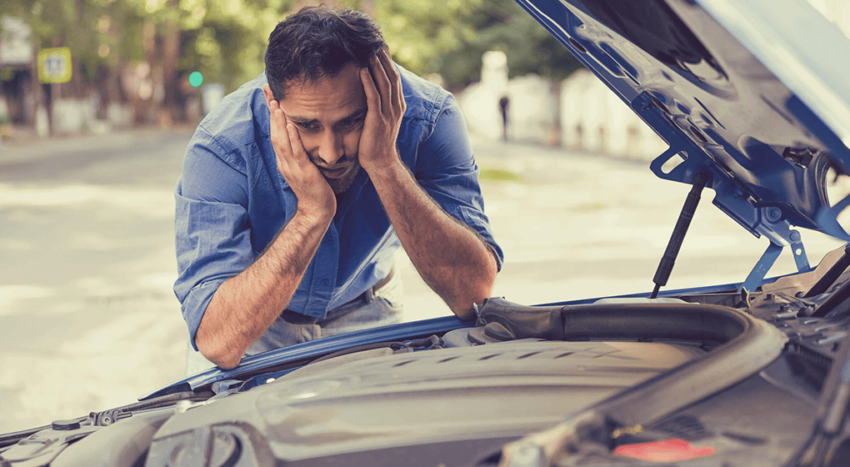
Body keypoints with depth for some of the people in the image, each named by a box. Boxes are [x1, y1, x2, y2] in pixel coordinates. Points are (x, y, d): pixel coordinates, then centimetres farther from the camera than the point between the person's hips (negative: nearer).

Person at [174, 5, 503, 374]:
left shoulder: (427, 118, -26)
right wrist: (312, 212, -43)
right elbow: (218, 344, -38)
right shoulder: (220, 150, -31)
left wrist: (385, 166, -41)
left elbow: (475, 294, -33)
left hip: (365, 310, 1)